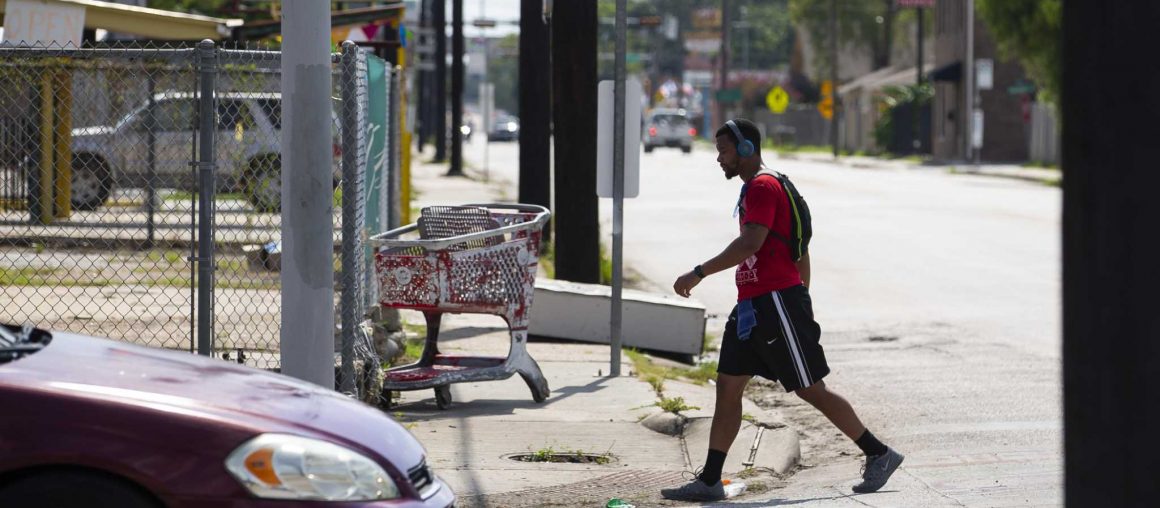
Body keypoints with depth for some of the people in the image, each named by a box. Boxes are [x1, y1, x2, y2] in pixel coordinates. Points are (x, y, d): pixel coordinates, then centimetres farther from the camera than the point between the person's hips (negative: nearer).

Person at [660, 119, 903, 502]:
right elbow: (798, 249, 24)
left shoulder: (763, 187, -12)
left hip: (776, 301, -10)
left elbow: (750, 243, -25)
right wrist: (802, 301, 25)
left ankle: (879, 455, 6)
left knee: (810, 390, -4)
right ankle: (709, 481, 6)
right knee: (727, 387, 5)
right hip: (752, 306, 10)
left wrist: (698, 273, -25)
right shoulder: (753, 188, 20)